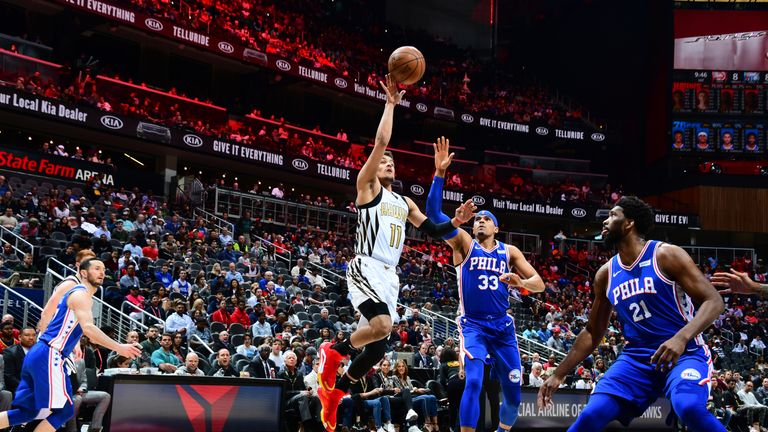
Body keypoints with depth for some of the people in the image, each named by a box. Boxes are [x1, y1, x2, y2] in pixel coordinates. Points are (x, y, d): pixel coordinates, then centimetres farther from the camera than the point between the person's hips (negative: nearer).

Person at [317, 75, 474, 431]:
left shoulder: (404, 202, 23)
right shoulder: (367, 186, 3)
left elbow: (432, 230, 21)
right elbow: (381, 141, -7)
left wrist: (457, 222, 3)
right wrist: (390, 102, -3)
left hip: (390, 276, 7)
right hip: (365, 268, -7)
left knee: (377, 347, 5)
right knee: (382, 325, -32)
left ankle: (333, 392, 24)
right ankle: (333, 351, -7)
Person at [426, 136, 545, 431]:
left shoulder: (509, 251, 8)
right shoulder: (463, 244, 1)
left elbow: (539, 284, 6)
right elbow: (433, 213, -11)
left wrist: (520, 283, -18)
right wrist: (440, 173, -21)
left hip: (503, 326, 3)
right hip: (473, 324, -3)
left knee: (513, 392, 7)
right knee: (474, 381, -23)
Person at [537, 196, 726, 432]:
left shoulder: (666, 255, -9)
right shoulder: (606, 274, 8)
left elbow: (714, 301, -13)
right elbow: (593, 332, 17)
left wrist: (681, 338, -31)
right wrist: (559, 374, 13)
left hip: (684, 353, -4)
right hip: (636, 358, 5)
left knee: (690, 408, -34)